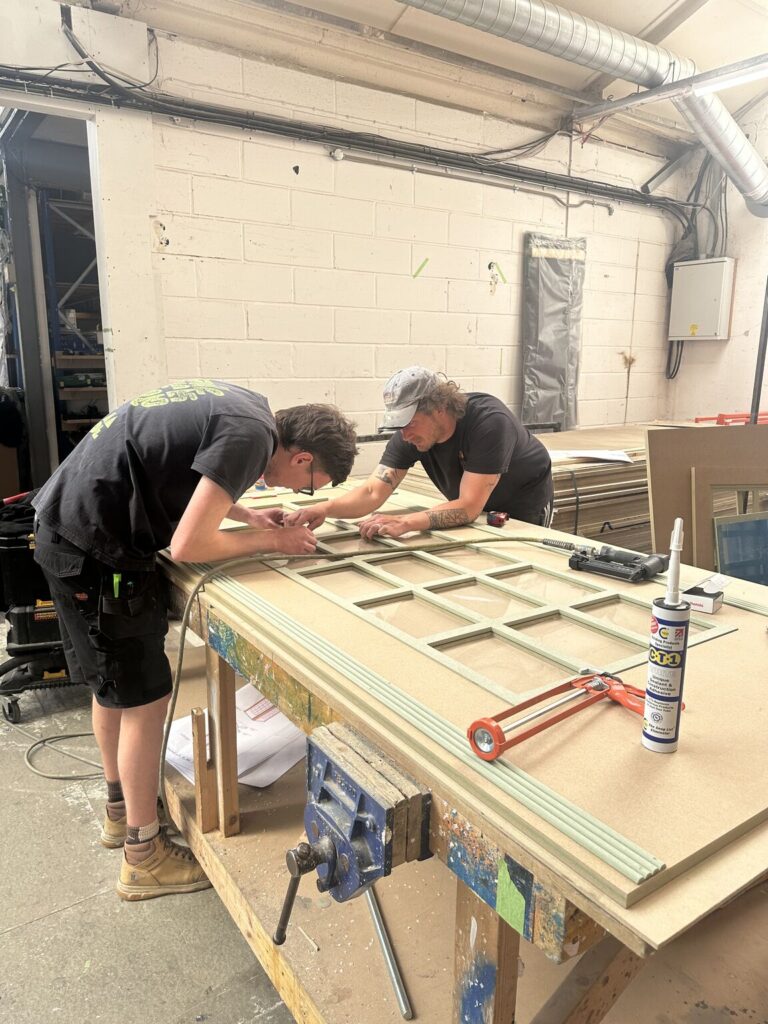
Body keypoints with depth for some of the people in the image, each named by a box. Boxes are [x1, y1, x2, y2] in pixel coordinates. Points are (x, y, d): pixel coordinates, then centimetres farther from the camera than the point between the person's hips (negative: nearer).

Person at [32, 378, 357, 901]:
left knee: (114, 685, 22)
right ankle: (144, 856, 19)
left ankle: (121, 809, 41)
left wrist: (246, 514, 10)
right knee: (145, 697, 2)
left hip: (66, 521, 10)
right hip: (94, 549, -10)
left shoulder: (241, 403, 8)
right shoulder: (252, 435, -21)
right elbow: (188, 546, -23)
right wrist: (269, 540, -9)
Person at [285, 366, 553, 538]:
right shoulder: (410, 433, -23)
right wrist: (325, 508, -46)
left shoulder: (489, 422, -39)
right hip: (473, 505, 4)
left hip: (524, 500, -4)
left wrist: (404, 522, -53)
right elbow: (373, 492, -27)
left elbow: (468, 508, -41)